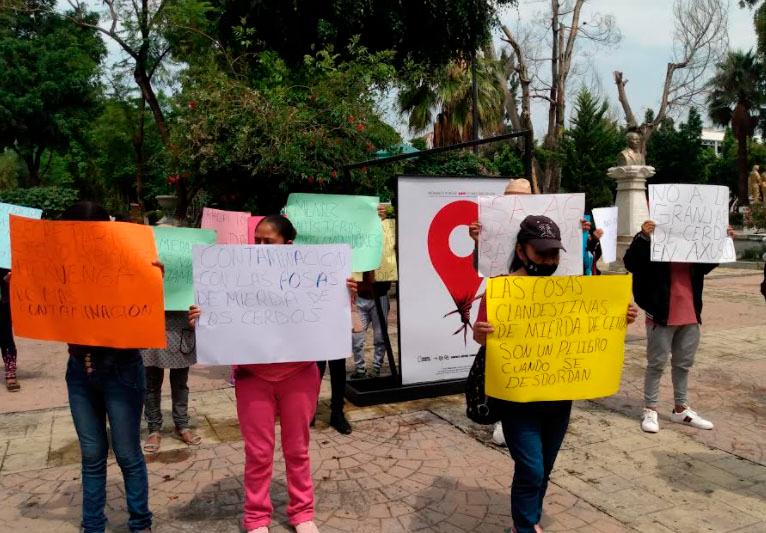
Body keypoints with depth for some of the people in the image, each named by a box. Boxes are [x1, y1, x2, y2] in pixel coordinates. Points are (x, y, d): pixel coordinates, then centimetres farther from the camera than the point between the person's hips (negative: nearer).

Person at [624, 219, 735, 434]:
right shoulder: (654, 237, -11)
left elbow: (706, 266, 18)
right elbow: (630, 263, -21)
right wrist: (643, 237, -34)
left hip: (690, 314, 6)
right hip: (661, 314, -6)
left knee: (684, 364, 17)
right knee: (657, 364, 4)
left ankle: (681, 409, 31)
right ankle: (650, 410, 15)